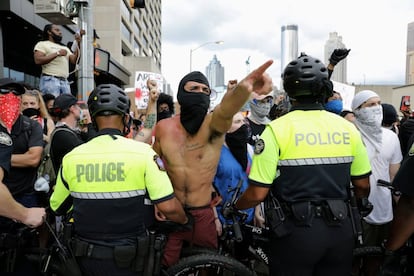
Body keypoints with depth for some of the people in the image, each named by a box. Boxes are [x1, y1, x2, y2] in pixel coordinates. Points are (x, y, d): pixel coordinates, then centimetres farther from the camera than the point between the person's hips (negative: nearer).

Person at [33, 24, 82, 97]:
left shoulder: (65, 48, 28)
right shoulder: (42, 44, 11)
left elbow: (74, 61, 12)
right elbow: (38, 60, -6)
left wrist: (78, 44, 5)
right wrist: (57, 53, -7)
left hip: (65, 82, 6)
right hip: (50, 80, -5)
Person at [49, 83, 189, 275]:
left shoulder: (71, 157, -7)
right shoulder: (142, 152, -16)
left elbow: (57, 208, 7)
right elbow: (168, 207, -19)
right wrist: (186, 221, 1)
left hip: (86, 257, 3)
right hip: (126, 258, -2)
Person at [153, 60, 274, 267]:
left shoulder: (213, 124, -18)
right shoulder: (163, 127, -9)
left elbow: (226, 109, -43)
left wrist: (243, 87, -65)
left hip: (203, 214, -1)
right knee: (167, 265, 14)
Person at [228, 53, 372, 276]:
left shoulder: (277, 129, -14)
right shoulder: (348, 128, -2)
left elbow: (258, 193, -15)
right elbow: (362, 184, 8)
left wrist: (234, 208, 5)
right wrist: (363, 205, 30)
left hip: (296, 230, -3)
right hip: (340, 229, 4)